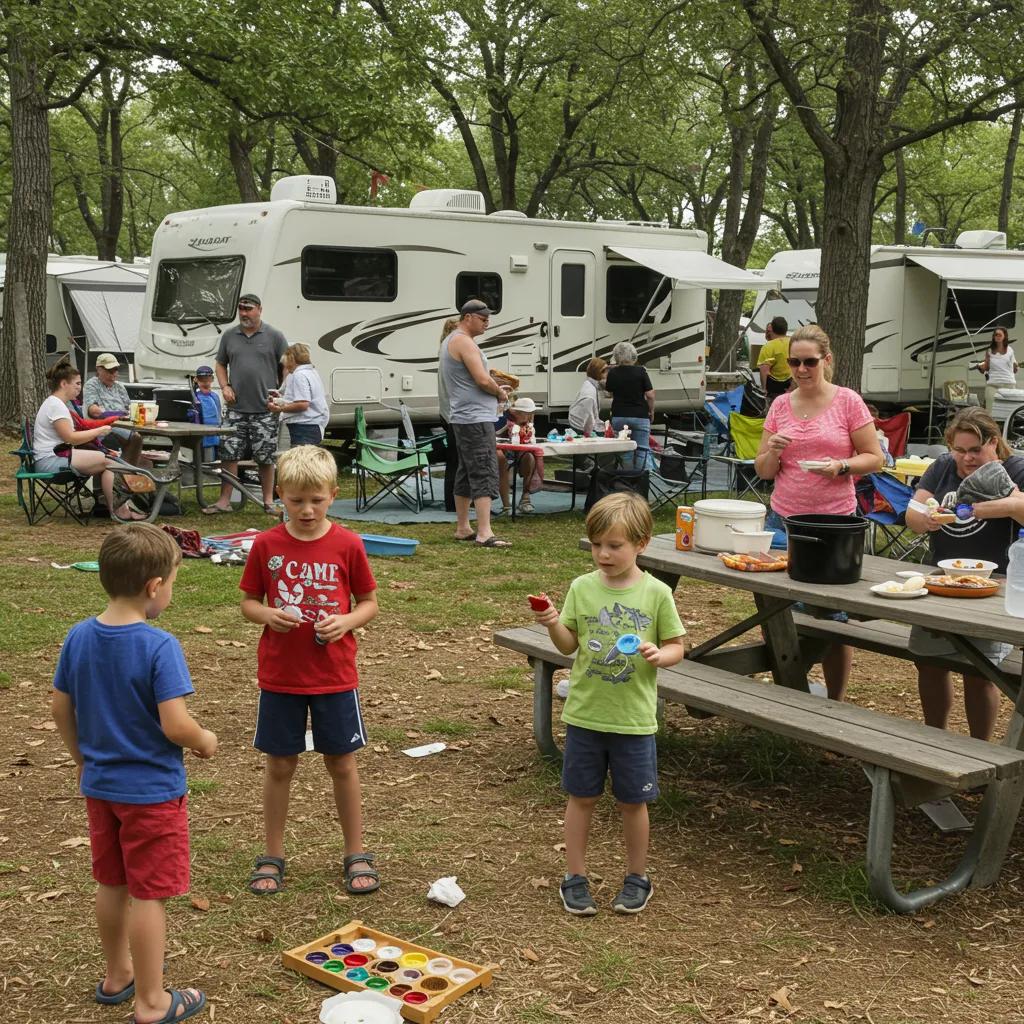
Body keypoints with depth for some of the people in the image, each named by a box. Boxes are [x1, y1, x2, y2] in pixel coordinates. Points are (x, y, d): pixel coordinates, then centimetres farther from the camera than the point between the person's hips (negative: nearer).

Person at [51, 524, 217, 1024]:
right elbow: (176, 725, -27)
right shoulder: (159, 646, -23)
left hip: (99, 784, 6)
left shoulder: (78, 638, -4)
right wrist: (204, 740, -6)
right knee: (149, 894, 5)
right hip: (152, 790, -6)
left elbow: (61, 710, 4)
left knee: (111, 883, 21)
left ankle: (117, 975, 39)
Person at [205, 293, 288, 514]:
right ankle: (224, 500, 6)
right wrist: (225, 386, 3)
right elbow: (220, 364, 19)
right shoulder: (229, 335, 11)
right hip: (236, 408, 3)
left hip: (264, 410, -3)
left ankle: (268, 501, 11)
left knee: (266, 458, 2)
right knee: (229, 455, 1)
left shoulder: (274, 336, 1)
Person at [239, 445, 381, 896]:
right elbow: (248, 602, 5)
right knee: (279, 766, 10)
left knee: (342, 763, 9)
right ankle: (273, 857, 24)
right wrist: (267, 614, -17)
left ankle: (356, 855, 23)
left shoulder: (347, 545, -6)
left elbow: (369, 602, 2)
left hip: (334, 676, -1)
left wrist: (346, 622, -17)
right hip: (279, 676, 1)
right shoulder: (266, 545, -3)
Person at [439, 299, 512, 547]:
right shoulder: (464, 342, -14)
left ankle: (462, 528, 21)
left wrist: (494, 385, 12)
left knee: (466, 473, 15)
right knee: (484, 473, -14)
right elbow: (483, 380, -21)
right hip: (476, 418, -11)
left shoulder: (450, 341, 19)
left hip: (463, 417, 11)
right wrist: (500, 392, -3)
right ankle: (484, 533, -19)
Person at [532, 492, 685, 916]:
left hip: (633, 718, -1)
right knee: (581, 797, 11)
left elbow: (676, 646, 0)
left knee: (633, 801, 11)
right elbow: (569, 645, 3)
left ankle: (636, 877, 30)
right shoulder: (582, 588, -2)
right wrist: (553, 624, -17)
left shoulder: (656, 593, -7)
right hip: (584, 714, 2)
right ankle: (575, 877, 25)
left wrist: (660, 655, -21)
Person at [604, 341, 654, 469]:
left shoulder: (613, 373, 0)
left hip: (618, 417, 2)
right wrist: (651, 411, 6)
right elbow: (650, 395, -9)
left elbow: (608, 389, 19)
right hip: (639, 416, -2)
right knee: (642, 450, -1)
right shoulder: (640, 371, -7)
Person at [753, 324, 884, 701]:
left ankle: (835, 702, 19)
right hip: (782, 521, 3)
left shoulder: (848, 401, -3)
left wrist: (841, 466, -19)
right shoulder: (780, 405, 7)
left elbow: (874, 458, -2)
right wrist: (773, 451, -12)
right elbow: (764, 471, 9)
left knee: (832, 616, 4)